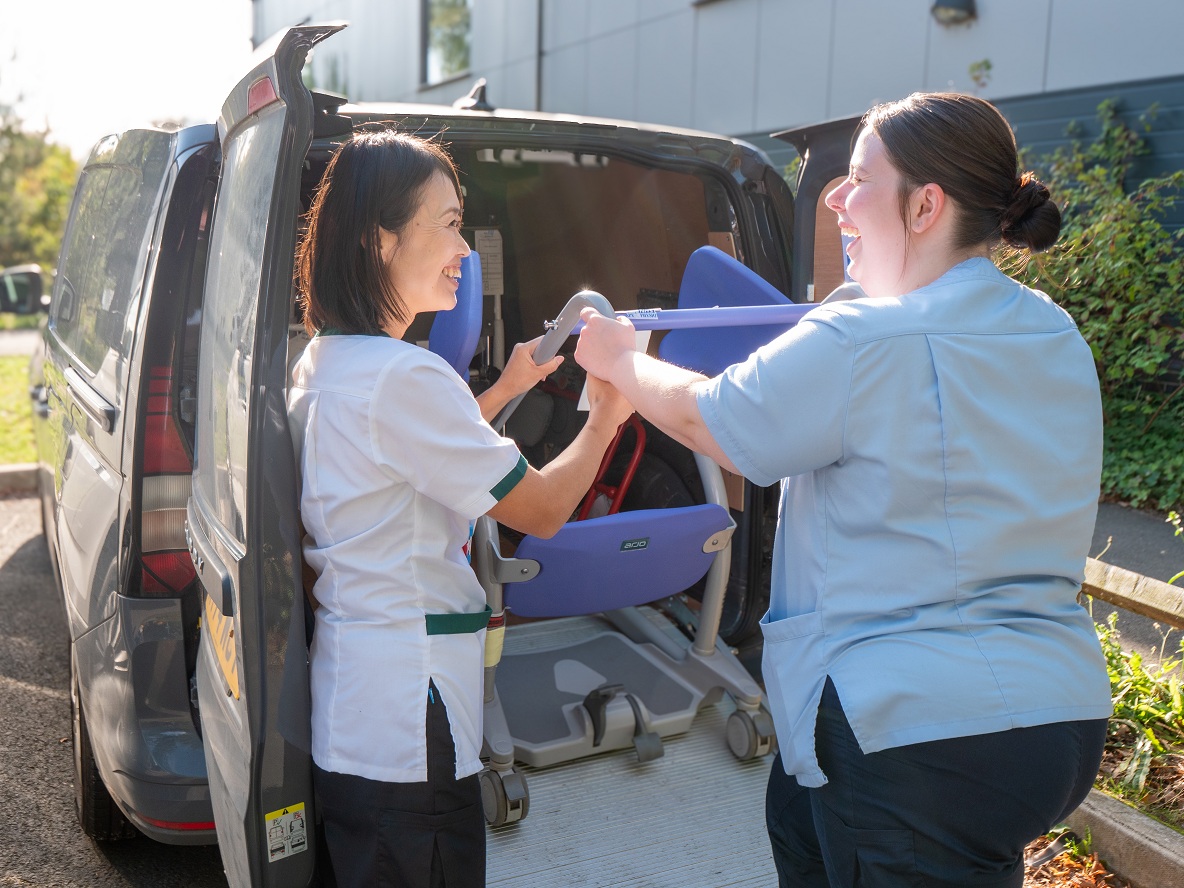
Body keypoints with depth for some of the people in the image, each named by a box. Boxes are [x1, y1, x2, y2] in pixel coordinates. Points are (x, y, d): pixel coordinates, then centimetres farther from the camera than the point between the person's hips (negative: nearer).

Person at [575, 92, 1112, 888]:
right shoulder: (1057, 337, 5)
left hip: (918, 733, -9)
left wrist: (618, 358, 13)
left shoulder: (862, 344, -20)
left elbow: (699, 416, -6)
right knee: (799, 811, 27)